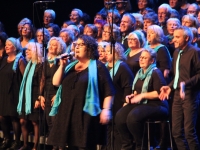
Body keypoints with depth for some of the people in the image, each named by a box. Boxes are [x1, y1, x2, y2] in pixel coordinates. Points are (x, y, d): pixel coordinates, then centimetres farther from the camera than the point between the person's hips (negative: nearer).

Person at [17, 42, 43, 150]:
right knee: (23, 121, 7)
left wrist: (39, 99, -18)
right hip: (25, 96, 8)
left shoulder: (40, 65, -11)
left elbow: (41, 84, -14)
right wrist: (21, 96, 14)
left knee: (35, 122, -1)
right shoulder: (29, 64, 13)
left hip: (34, 97, -8)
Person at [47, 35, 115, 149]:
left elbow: (108, 91, -7)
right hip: (68, 113, 6)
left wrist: (106, 109, -18)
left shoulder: (98, 67, -1)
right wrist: (62, 65, 0)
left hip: (86, 114, -6)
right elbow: (56, 82, 11)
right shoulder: (71, 67, 20)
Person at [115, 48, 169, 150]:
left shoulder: (156, 73, -6)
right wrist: (132, 96, 6)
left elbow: (159, 93, -16)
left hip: (155, 105, -8)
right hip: (141, 104, 8)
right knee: (120, 116, -18)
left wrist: (142, 96, -15)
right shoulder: (140, 73, 20)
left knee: (133, 117, -34)